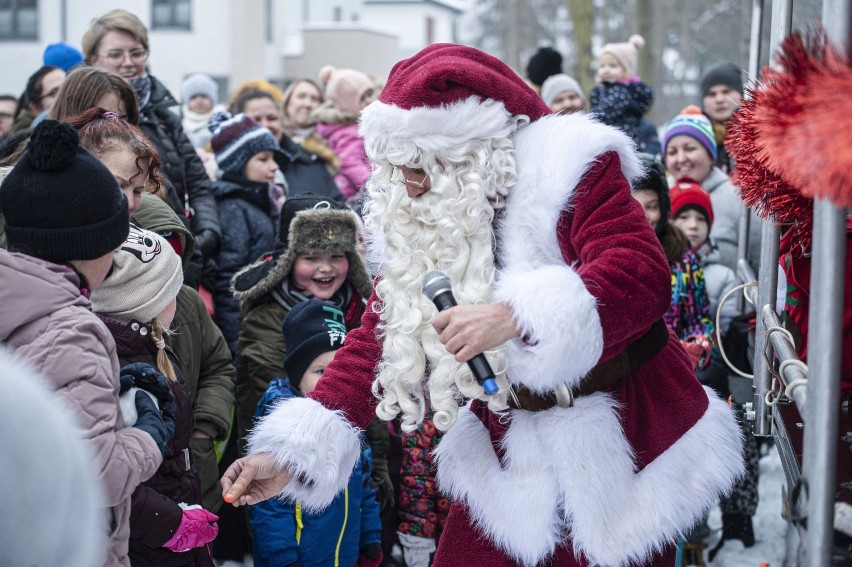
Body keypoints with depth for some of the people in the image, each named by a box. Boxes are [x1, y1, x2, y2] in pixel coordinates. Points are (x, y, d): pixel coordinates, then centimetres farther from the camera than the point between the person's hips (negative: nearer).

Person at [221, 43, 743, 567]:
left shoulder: (566, 169, -16)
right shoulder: (416, 225, 1)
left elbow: (642, 275, -29)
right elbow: (379, 337, -1)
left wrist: (517, 317, -43)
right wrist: (294, 452, -10)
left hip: (621, 448, -4)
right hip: (512, 457, 5)